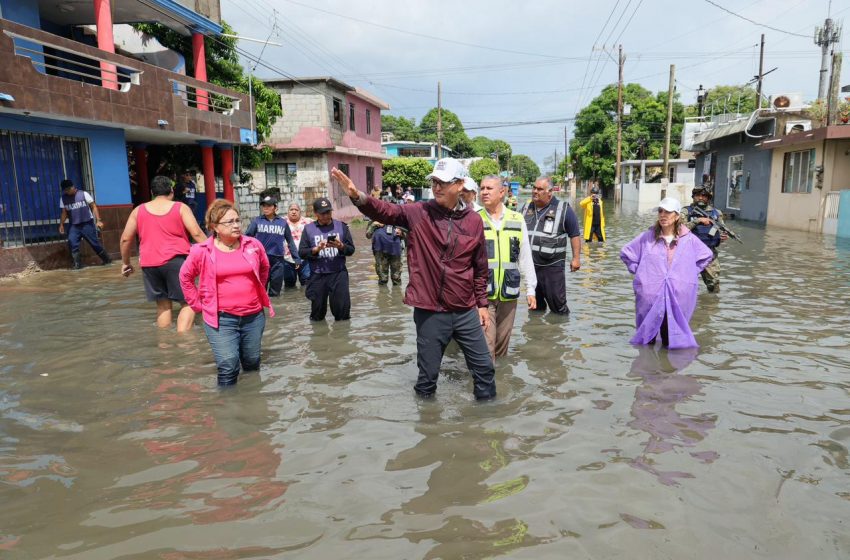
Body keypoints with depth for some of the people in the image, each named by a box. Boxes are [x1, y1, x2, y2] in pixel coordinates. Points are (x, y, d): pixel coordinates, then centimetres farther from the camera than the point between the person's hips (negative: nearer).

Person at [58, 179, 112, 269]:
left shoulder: (83, 194, -4)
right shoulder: (63, 198, 7)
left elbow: (93, 207, -4)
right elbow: (64, 213, 12)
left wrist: (98, 220, -12)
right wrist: (61, 225, -1)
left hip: (87, 224, -3)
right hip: (74, 226, 3)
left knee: (95, 243, 0)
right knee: (72, 243, -13)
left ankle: (107, 259, 15)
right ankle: (77, 264, -5)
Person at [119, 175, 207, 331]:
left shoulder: (139, 211, 11)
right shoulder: (180, 208, 1)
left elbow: (125, 239, 11)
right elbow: (196, 233, -9)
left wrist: (126, 263, 23)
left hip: (149, 264, 4)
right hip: (176, 261, -4)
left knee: (163, 304, 15)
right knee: (188, 303, 2)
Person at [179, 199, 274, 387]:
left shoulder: (253, 245, -1)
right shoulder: (201, 251, -7)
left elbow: (264, 268, 18)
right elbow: (185, 277, 8)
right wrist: (198, 304, 5)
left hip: (254, 315, 3)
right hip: (221, 319, -3)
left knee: (252, 363, 16)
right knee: (228, 367, -9)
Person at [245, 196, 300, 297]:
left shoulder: (283, 222, 8)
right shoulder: (256, 221, 3)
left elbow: (290, 241, 13)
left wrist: (297, 258, 12)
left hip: (278, 259, 2)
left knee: (275, 290, 9)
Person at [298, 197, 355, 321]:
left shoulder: (341, 226, 3)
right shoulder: (308, 229, 3)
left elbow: (351, 250, 3)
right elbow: (302, 252, 0)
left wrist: (341, 246, -17)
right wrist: (316, 249, -16)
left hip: (338, 273, 0)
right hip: (317, 275, 0)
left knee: (342, 308, 1)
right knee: (317, 314, 12)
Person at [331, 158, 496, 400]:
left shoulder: (474, 220, 0)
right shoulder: (419, 213, -5)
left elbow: (480, 267, 8)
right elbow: (386, 211, -21)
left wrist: (482, 304, 12)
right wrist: (358, 196, -40)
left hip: (466, 312, 2)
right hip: (429, 312, -1)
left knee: (483, 366, 14)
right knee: (428, 373, 13)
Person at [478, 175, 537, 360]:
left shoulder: (517, 220, 5)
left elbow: (526, 257, 9)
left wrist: (530, 288, 8)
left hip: (509, 293, 3)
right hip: (482, 293, -2)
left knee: (502, 341, 14)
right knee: (486, 344, -5)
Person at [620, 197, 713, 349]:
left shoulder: (689, 240, 3)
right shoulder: (647, 237, 0)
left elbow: (706, 256, 19)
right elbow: (626, 253, 10)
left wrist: (690, 272, 9)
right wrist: (639, 271, 4)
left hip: (679, 296, 1)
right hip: (650, 295, 0)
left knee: (672, 341, 6)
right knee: (647, 342, 9)